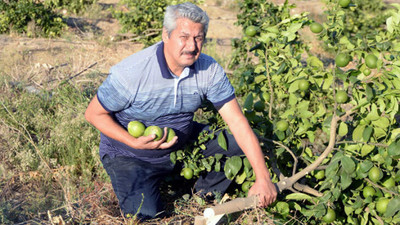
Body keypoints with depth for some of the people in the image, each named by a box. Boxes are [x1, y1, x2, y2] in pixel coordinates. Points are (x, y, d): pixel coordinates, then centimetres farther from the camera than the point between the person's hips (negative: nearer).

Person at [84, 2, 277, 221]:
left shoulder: (209, 70, -16)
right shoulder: (130, 72, -28)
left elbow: (237, 121, -18)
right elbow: (94, 114, -15)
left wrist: (263, 178, -24)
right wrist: (135, 142, -29)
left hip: (184, 142, 4)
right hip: (129, 154, -4)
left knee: (239, 146, -10)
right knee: (145, 214, -23)